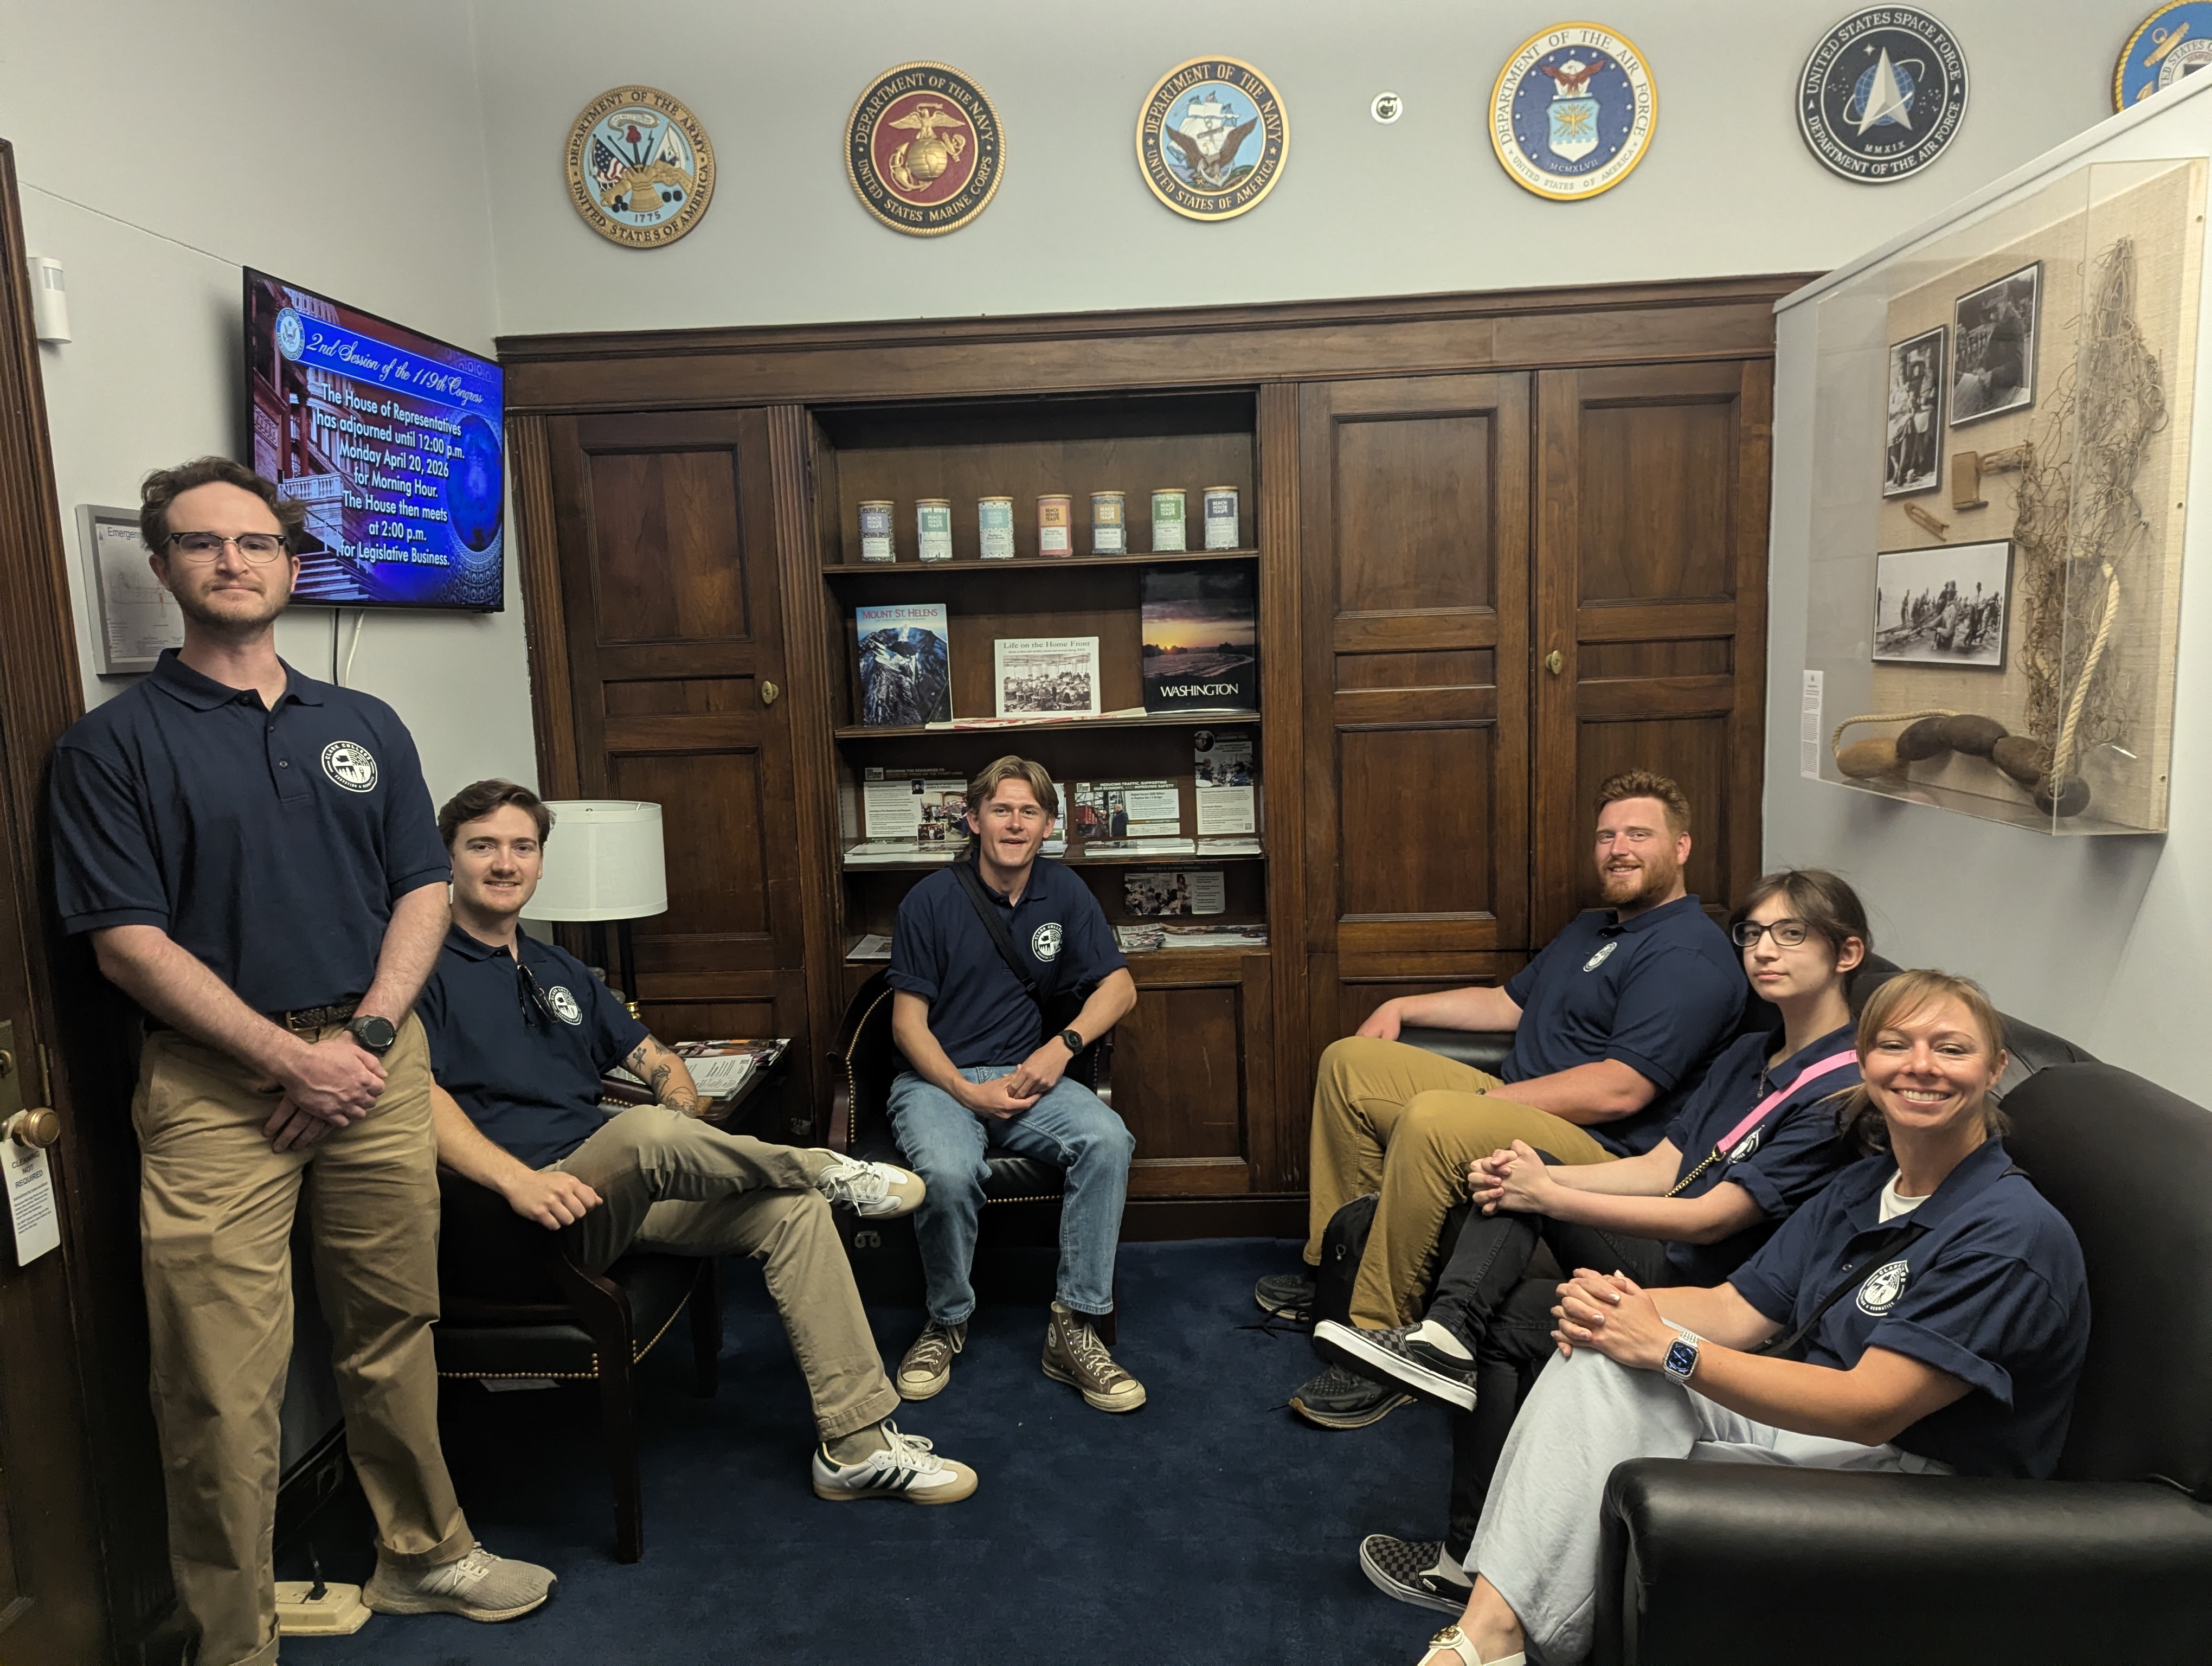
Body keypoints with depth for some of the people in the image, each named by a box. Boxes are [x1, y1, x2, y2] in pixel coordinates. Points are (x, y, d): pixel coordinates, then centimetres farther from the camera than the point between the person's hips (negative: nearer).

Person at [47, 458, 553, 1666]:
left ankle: (424, 1555, 32)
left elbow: (423, 890, 8)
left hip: (375, 1058, 4)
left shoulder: (365, 726, 12)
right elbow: (128, 938, -7)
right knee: (223, 1390, 0)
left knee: (393, 1332, 14)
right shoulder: (115, 741, 0)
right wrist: (292, 1059, -14)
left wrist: (365, 1039, -7)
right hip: (214, 1082, -3)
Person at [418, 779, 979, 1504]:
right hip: (523, 1218, -7)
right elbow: (418, 1097, -16)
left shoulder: (561, 972, 23)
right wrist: (517, 1179, -30)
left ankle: (857, 1443, -8)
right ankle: (826, 1169, -8)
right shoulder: (427, 970, -1)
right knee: (648, 1131, -37)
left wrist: (688, 1109, -1)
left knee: (792, 1209, -11)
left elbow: (650, 1055, 22)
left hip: (617, 1192, 7)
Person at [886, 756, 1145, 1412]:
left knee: (1108, 1140, -27)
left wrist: (1063, 1045, -12)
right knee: (949, 1173, -34)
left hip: (1025, 1073, 3)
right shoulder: (932, 900, -5)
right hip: (937, 1078, -3)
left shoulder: (1063, 893, 6)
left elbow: (1119, 986, 6)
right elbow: (908, 1023, -5)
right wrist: (970, 1093, -18)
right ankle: (947, 1323, -5)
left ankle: (1074, 1328, -17)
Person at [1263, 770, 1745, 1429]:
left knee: (1432, 1121, -37)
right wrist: (1402, 1007, 18)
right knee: (1349, 1061, 6)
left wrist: (1489, 1100, -20)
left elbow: (1619, 1090, -24)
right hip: (1514, 1103, 11)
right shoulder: (1593, 928, 21)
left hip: (1599, 1148, -11)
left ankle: (1379, 1337, -26)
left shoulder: (1689, 955, -14)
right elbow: (1510, 1003, 29)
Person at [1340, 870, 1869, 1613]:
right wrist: (1537, 1178, -11)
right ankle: (1443, 1335, -29)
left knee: (1494, 1324, -15)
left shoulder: (1844, 1092, -17)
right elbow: (1658, 1168, 6)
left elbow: (1709, 1217, -22)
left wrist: (1549, 1198, -21)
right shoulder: (1749, 1054, 11)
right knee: (1520, 1173, -8)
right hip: (1665, 1259, 8)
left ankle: (1473, 1565, -3)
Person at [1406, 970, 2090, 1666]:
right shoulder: (1865, 1185, 9)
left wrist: (1668, 1350, -24)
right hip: (1801, 1421, 7)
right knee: (1600, 1354, -19)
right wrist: (1612, 1300, -16)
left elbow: (1870, 1409, -24)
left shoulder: (2016, 1235, -18)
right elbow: (1737, 1309, 5)